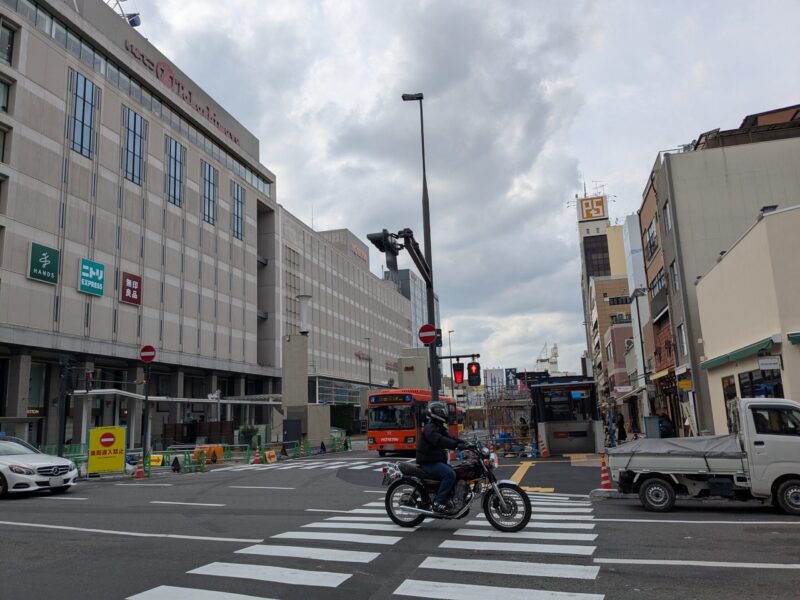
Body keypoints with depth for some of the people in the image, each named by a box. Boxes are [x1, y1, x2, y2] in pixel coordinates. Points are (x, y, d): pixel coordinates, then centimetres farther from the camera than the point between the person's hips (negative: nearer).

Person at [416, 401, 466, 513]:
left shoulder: (440, 428, 18)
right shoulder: (430, 428, -15)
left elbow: (450, 438, 13)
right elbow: (439, 440, -32)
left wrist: (466, 444, -2)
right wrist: (457, 445, -40)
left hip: (437, 461, 10)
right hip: (428, 463, -10)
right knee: (450, 474, -26)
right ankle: (438, 503, -24)